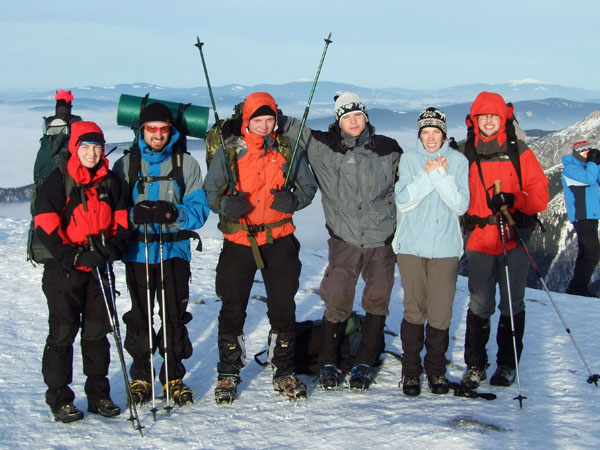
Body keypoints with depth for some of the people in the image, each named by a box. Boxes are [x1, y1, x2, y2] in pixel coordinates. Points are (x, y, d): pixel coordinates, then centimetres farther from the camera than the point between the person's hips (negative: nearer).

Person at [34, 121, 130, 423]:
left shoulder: (110, 182, 9)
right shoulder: (58, 181, -5)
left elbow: (121, 221, 10)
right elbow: (45, 224, -10)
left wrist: (114, 248, -9)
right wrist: (70, 255, -19)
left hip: (99, 268, 4)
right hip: (63, 271, -4)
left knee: (98, 331, 9)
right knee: (63, 332, -2)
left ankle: (98, 393, 20)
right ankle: (59, 398, 7)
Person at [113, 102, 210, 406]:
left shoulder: (186, 164, 6)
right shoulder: (125, 165, 7)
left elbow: (199, 211, -1)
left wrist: (172, 213, -21)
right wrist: (136, 214, -21)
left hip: (174, 250, 0)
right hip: (137, 251, 0)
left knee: (175, 315, 0)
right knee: (139, 315, 3)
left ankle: (174, 376, 14)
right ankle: (141, 377, 17)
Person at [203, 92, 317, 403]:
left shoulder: (288, 149, 4)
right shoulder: (228, 151, 1)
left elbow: (308, 186, 10)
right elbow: (210, 190, 4)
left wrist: (293, 199, -12)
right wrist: (226, 205, -18)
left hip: (279, 239, 1)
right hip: (238, 240, -1)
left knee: (283, 308, 5)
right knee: (232, 308, 3)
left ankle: (284, 373, 20)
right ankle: (228, 374, 18)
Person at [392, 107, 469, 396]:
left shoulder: (458, 161, 4)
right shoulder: (409, 159, 5)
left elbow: (461, 204, -5)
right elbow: (403, 201, -7)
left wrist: (442, 175, -14)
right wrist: (428, 175, -14)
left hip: (445, 247, 0)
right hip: (412, 246, 0)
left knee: (440, 314, 1)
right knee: (414, 311, 2)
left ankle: (436, 369, 18)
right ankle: (411, 370, 16)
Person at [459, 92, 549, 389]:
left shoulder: (519, 153, 2)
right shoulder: (464, 155, 6)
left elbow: (540, 194, -1)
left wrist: (513, 200, -18)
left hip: (515, 240, -1)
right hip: (479, 240, 1)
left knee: (512, 305, 6)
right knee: (479, 306, 3)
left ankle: (507, 364, 18)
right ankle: (475, 365, 15)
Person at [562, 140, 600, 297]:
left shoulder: (585, 166, 19)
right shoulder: (570, 168, -9)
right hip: (582, 216, -10)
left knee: (585, 252, 12)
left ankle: (577, 287, 17)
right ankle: (577, 286, -13)